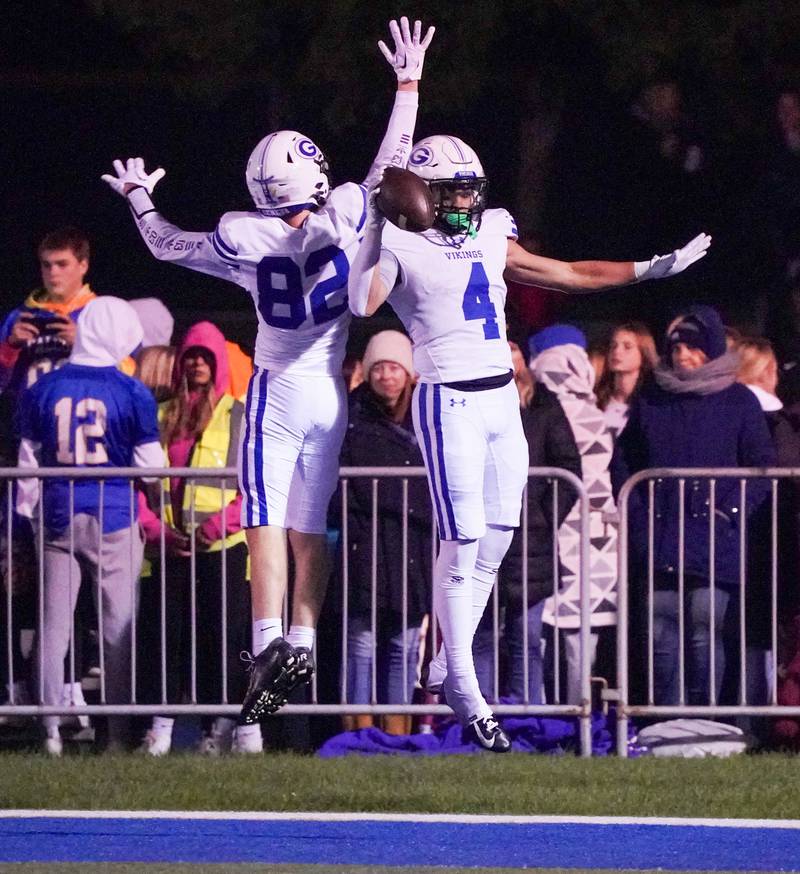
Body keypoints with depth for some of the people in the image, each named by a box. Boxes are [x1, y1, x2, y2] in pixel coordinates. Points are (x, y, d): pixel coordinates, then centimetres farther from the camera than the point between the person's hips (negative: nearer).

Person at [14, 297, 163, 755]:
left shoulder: (43, 390, 2)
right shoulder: (132, 393, -6)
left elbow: (29, 460, 6)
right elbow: (151, 464, 0)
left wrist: (26, 515, 15)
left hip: (58, 516, 2)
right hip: (115, 519, -2)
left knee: (54, 623, 6)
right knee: (118, 626, 3)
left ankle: (51, 730, 4)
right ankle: (119, 731, 3)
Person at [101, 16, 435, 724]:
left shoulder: (245, 239, -10)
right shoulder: (345, 216, -9)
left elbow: (169, 245, 6)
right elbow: (393, 164, 5)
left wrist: (140, 201, 25)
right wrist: (408, 85, 14)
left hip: (277, 392, -3)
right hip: (330, 393, 3)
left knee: (267, 519, -5)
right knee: (311, 525, 8)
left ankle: (270, 641, -17)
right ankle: (304, 641, 2)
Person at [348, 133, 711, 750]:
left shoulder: (492, 239, 15)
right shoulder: (403, 247, -5)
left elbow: (567, 276, 22)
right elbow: (363, 303, -22)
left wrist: (655, 268, 22)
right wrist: (376, 228, -22)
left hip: (502, 398, 7)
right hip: (449, 402, -7)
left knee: (495, 541, 7)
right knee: (462, 543, -8)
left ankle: (447, 666, 19)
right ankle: (467, 695, -4)